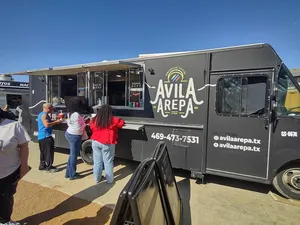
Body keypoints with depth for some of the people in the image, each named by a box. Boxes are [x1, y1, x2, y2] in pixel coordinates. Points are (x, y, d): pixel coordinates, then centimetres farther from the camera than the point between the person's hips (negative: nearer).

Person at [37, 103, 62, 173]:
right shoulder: (44, 114, -16)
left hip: (42, 136, 11)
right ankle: (49, 167, 3)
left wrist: (55, 121, 12)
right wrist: (56, 122, -19)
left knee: (44, 152, 18)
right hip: (45, 136, -11)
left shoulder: (42, 114, 17)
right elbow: (46, 125, -27)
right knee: (49, 152, -4)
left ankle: (42, 166, 27)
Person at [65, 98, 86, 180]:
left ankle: (68, 173, 29)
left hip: (69, 133, 9)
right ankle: (72, 175, 17)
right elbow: (79, 128, -23)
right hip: (75, 136, -9)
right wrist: (84, 123, -6)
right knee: (74, 155, 4)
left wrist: (82, 121, 9)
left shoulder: (70, 113, 4)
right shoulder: (76, 115, -24)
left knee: (72, 154, 19)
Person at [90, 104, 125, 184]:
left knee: (97, 161, 15)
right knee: (108, 162, 8)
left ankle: (97, 178, 28)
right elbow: (121, 123, 6)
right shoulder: (113, 120, -10)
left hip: (95, 142, 4)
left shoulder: (94, 120, 1)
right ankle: (109, 180, 19)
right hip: (107, 144, -4)